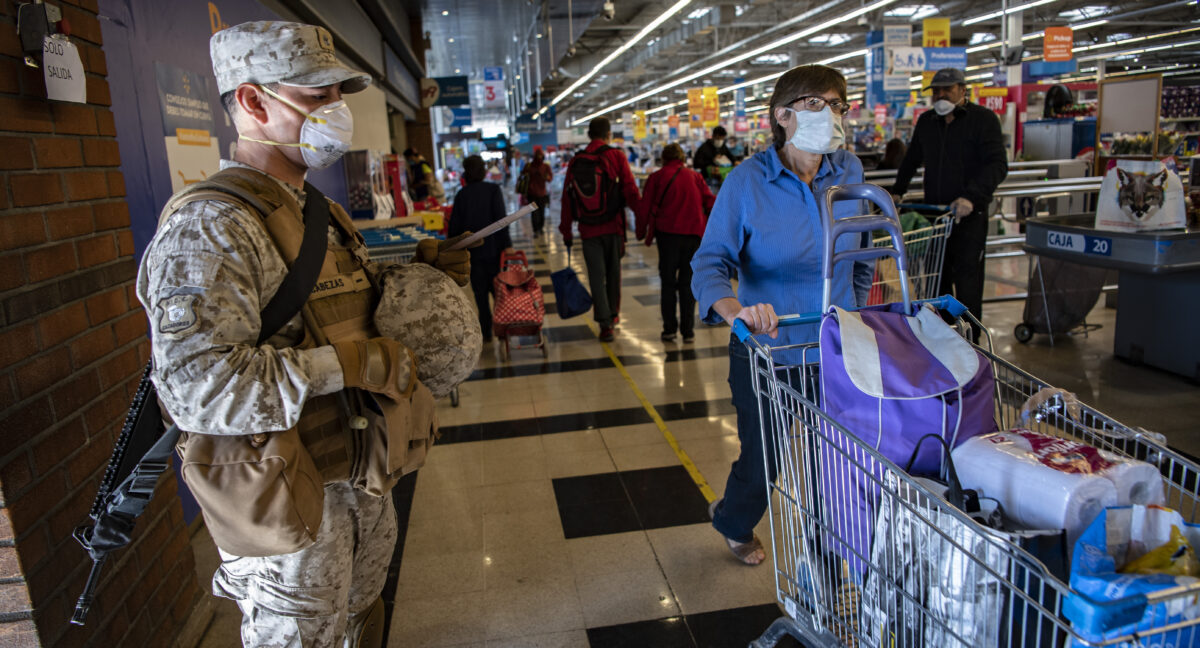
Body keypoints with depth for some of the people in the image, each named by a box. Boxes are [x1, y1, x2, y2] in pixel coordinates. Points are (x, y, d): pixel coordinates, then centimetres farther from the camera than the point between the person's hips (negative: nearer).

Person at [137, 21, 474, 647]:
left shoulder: (320, 212, 9)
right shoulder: (210, 224, -23)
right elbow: (193, 384, -33)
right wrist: (350, 364, -30)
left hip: (359, 474, 9)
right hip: (289, 501, -8)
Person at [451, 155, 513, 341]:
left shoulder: (461, 195, 3)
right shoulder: (493, 189, -3)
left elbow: (454, 226, 3)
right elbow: (500, 219, -13)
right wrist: (506, 244, -12)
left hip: (472, 251, 2)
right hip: (493, 248, -2)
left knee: (480, 293, 7)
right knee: (498, 289, 9)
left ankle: (486, 333, 10)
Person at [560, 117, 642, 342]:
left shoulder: (575, 161, 3)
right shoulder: (616, 156, -5)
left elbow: (567, 198, 3)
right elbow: (631, 191, -9)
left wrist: (566, 230, 10)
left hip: (588, 228, 1)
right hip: (613, 225, -1)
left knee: (596, 276, 5)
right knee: (613, 272, 16)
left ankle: (605, 323, 0)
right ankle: (613, 314, 30)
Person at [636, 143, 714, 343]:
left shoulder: (657, 177, 10)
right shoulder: (695, 176, 16)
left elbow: (644, 208, 5)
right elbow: (711, 202, 7)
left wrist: (642, 233, 15)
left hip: (668, 233, -2)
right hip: (694, 234, 2)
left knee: (668, 281, 8)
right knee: (688, 283, 9)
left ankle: (669, 329, 7)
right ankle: (688, 330, 8)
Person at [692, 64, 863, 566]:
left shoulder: (850, 171, -2)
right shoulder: (748, 181, -13)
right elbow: (710, 261, -20)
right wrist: (737, 312, -39)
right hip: (768, 351, -3)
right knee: (762, 460, 15)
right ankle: (733, 524, 51)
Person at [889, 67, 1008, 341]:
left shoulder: (983, 119, -4)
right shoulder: (926, 121, 14)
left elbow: (997, 165, -14)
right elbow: (911, 161, 29)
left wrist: (971, 197, -28)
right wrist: (897, 191, 20)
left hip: (969, 215, -5)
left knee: (967, 280, -4)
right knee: (938, 278, 9)